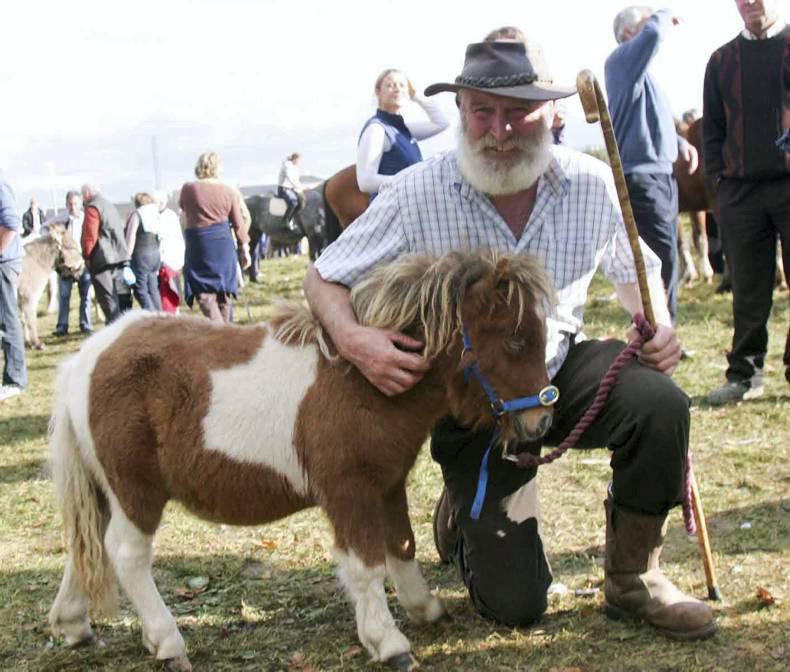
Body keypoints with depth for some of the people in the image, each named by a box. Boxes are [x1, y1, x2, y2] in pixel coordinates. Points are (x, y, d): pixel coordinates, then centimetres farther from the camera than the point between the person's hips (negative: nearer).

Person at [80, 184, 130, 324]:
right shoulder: (110, 206, 20)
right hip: (119, 258, 9)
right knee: (118, 296, 12)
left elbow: (90, 235, -16)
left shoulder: (92, 208, -8)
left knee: (107, 297, -6)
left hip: (102, 260, -8)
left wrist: (86, 255, -5)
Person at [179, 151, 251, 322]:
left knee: (205, 294, -4)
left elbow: (182, 209, 15)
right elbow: (238, 223, 3)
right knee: (223, 293, 14)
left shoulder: (188, 189, -5)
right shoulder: (229, 191, 0)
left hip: (198, 244, -2)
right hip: (223, 243, 3)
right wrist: (245, 249, 11)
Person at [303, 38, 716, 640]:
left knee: (660, 403, -31)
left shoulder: (592, 184, -11)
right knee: (515, 604, -4)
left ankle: (633, 578, -6)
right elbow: (322, 280, -11)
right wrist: (353, 339, -33)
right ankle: (463, 517, 33)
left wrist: (659, 325, -14)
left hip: (563, 370, 2)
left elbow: (636, 270, 8)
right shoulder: (416, 195, -19)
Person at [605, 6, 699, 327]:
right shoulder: (621, 61, -8)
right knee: (661, 264, -15)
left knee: (665, 262, 13)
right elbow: (653, 34, -27)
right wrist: (666, 16, -4)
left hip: (661, 178, 10)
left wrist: (680, 142, 13)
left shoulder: (641, 72, 21)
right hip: (641, 178, -10)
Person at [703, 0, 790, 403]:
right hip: (741, 189, 2)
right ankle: (744, 373, 13)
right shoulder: (722, 61, 15)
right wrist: (718, 180, 6)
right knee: (748, 290, 5)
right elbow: (711, 128, 16)